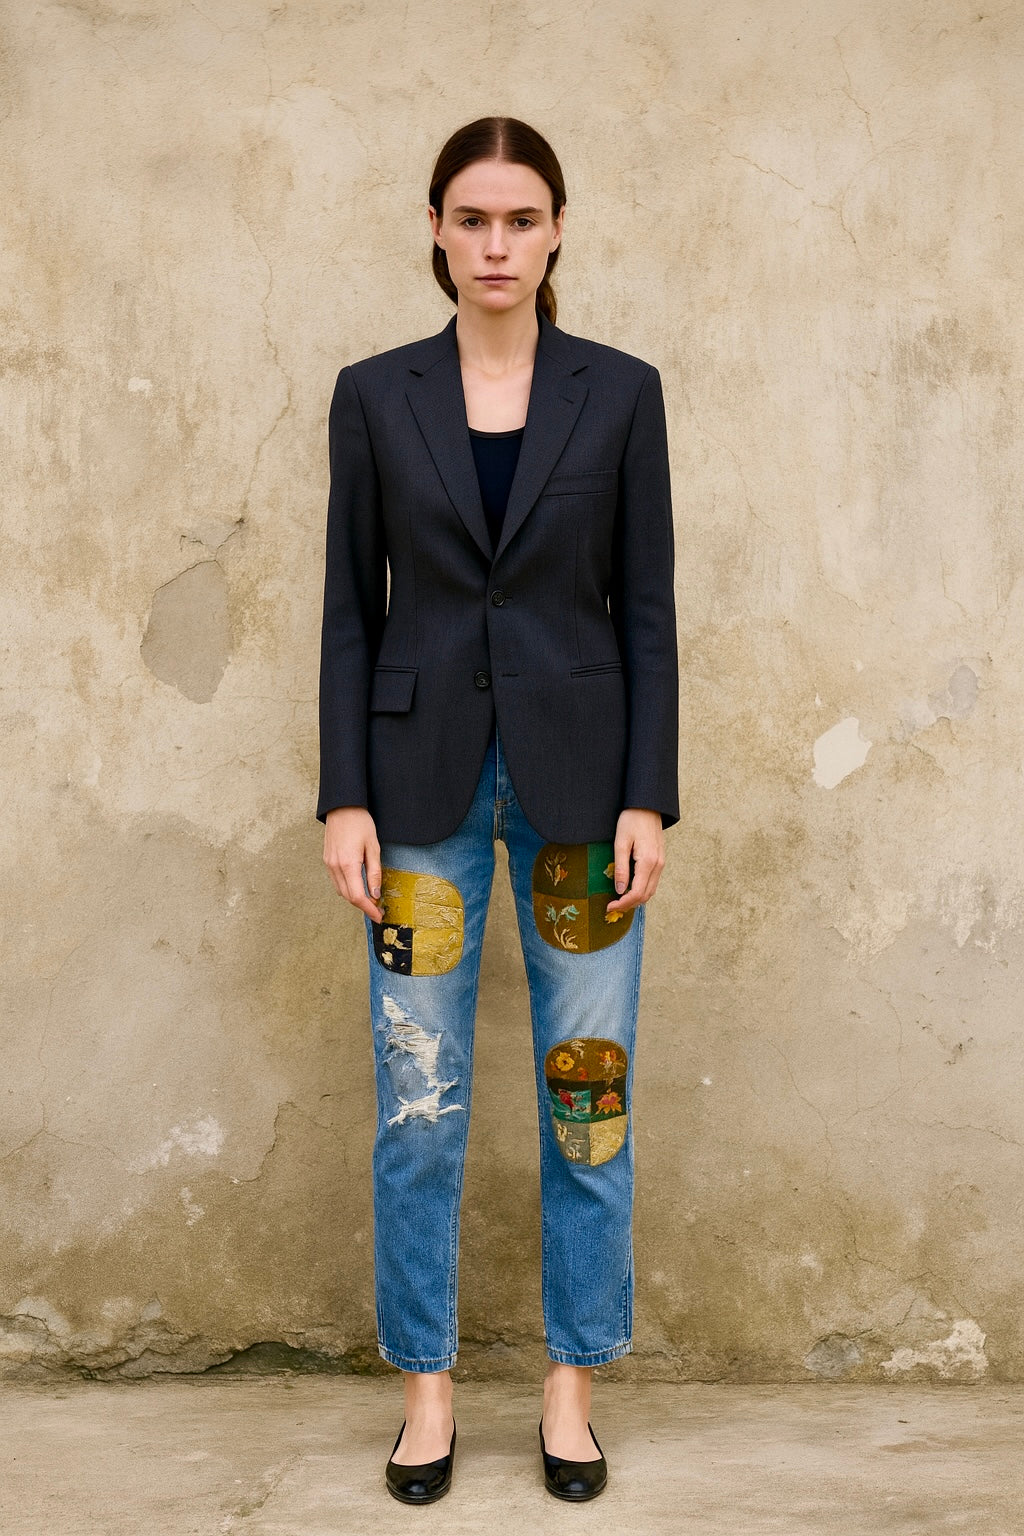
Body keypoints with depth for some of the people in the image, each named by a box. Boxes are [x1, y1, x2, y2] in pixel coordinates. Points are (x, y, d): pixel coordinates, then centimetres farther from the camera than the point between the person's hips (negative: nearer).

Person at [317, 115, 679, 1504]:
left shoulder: (620, 391, 2)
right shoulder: (375, 396, 3)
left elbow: (646, 607, 1)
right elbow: (352, 610, 3)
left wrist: (649, 797, -5)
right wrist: (344, 798, -4)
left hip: (577, 768, 0)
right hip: (422, 775, 0)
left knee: (589, 1087, 5)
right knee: (419, 1101, 4)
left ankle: (573, 1381, 21)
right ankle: (427, 1385, 21)